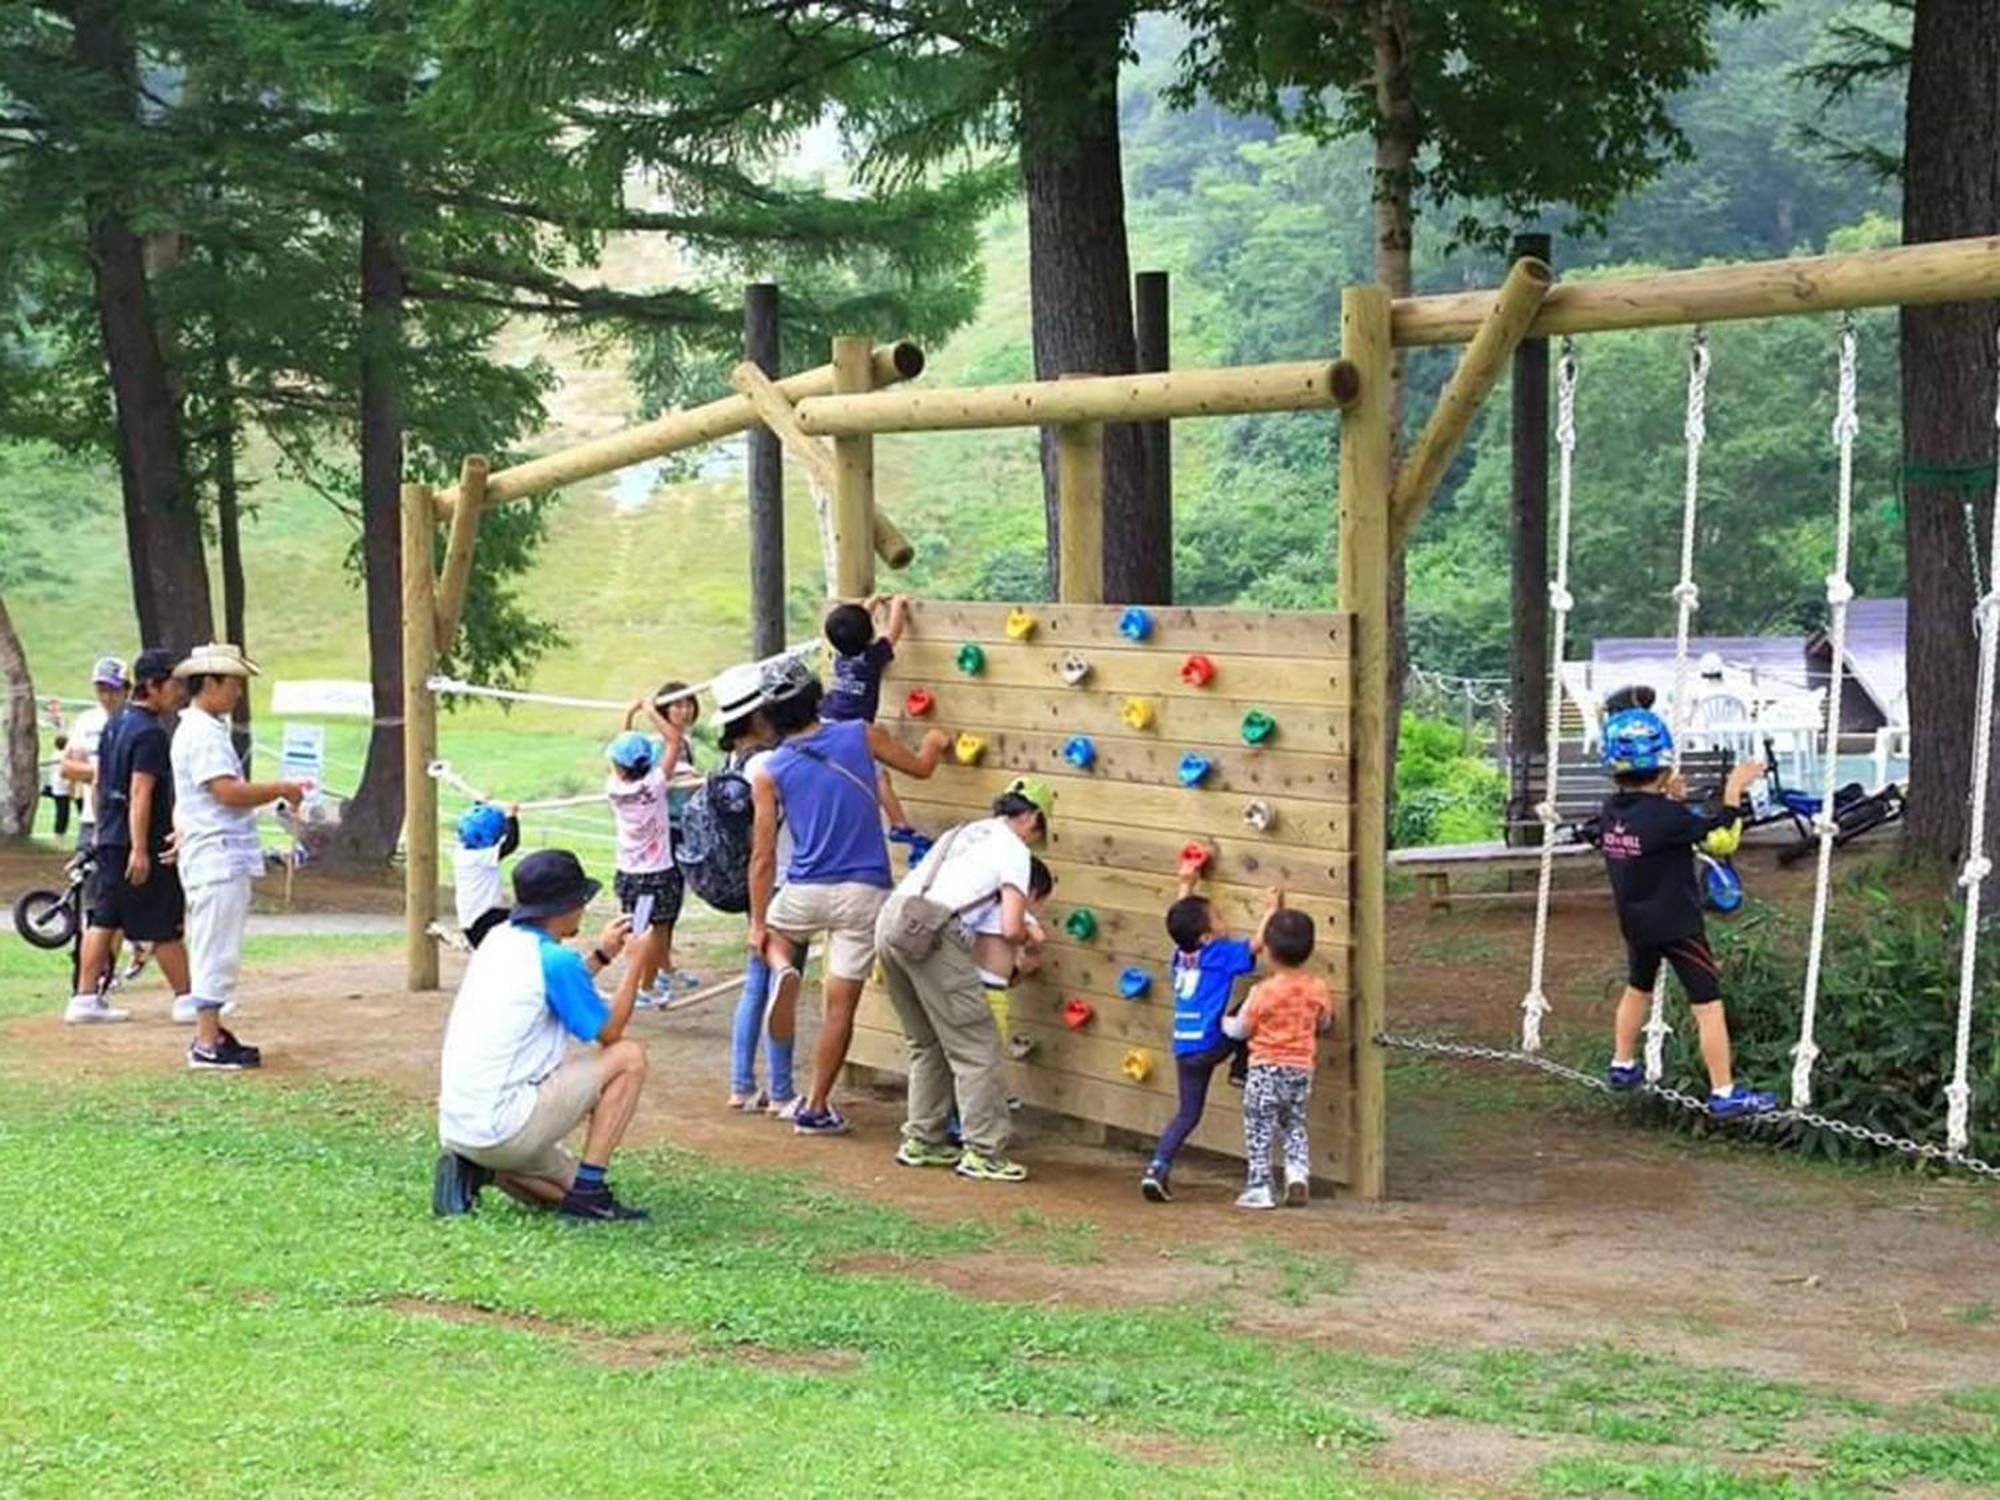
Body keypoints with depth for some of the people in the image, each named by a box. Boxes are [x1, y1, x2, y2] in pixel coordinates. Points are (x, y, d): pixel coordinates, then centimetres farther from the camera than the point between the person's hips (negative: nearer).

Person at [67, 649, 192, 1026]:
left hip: (110, 840, 9)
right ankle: (186, 999, 9)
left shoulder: (115, 724, 12)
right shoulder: (151, 733, -17)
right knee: (166, 926, 1)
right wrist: (139, 849, -23)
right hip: (143, 843, -9)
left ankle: (84, 999, 10)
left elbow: (97, 781, 19)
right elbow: (140, 792, -22)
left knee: (103, 921, 10)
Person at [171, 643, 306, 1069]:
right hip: (217, 859, -11)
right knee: (216, 952, -8)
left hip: (226, 861, 11)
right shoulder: (201, 733, -15)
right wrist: (281, 790, -13)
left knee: (216, 951, 15)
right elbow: (229, 791, -22)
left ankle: (212, 1033, 22)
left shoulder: (208, 730, 18)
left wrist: (277, 795, 12)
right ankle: (207, 1044, -5)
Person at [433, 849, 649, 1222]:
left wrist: (601, 956, 28)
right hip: (501, 1127, -9)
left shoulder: (498, 939, 11)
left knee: (566, 1188, 27)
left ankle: (474, 1170, 5)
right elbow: (609, 1033, -2)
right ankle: (588, 1191, -2)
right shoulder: (555, 960, -14)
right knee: (629, 1057, -1)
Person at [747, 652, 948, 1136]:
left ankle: (783, 971, 0)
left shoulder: (770, 773, -4)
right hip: (864, 894, 0)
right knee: (840, 1005, 7)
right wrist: (934, 743, 37)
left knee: (772, 933, 34)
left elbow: (763, 856, -2)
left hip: (804, 893, 0)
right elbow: (920, 768, 14)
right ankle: (817, 1108, 11)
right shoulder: (861, 735, -3)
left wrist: (758, 923, 6)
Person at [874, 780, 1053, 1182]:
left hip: (890, 919, 8)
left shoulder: (964, 832, 27)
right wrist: (1027, 937, 18)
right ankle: (983, 1153, 2)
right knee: (976, 1049, 1)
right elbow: (1011, 929, -5)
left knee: (927, 1043, 22)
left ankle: (922, 1141, 26)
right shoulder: (1014, 849, 4)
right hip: (932, 933, -8)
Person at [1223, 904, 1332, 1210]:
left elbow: (1240, 1030, -5)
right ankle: (1298, 1175, 1)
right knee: (1294, 1126, 19)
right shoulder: (1318, 989, -3)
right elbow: (1325, 1024, 13)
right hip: (1301, 1069, 4)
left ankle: (1259, 1189, 4)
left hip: (1266, 1068, -4)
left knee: (1259, 1129, 4)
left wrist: (1226, 1022, 17)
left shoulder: (1263, 992, -15)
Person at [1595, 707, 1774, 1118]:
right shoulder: (1666, 817, -24)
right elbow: (1716, 830, -17)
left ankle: (1623, 1067, 41)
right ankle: (1724, 1094, -2)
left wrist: (1670, 801, 8)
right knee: (1709, 1006, -2)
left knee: (1638, 989, 28)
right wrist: (1735, 788, -7)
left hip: (1635, 924, 7)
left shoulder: (1610, 813, -3)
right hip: (1678, 926, -7)